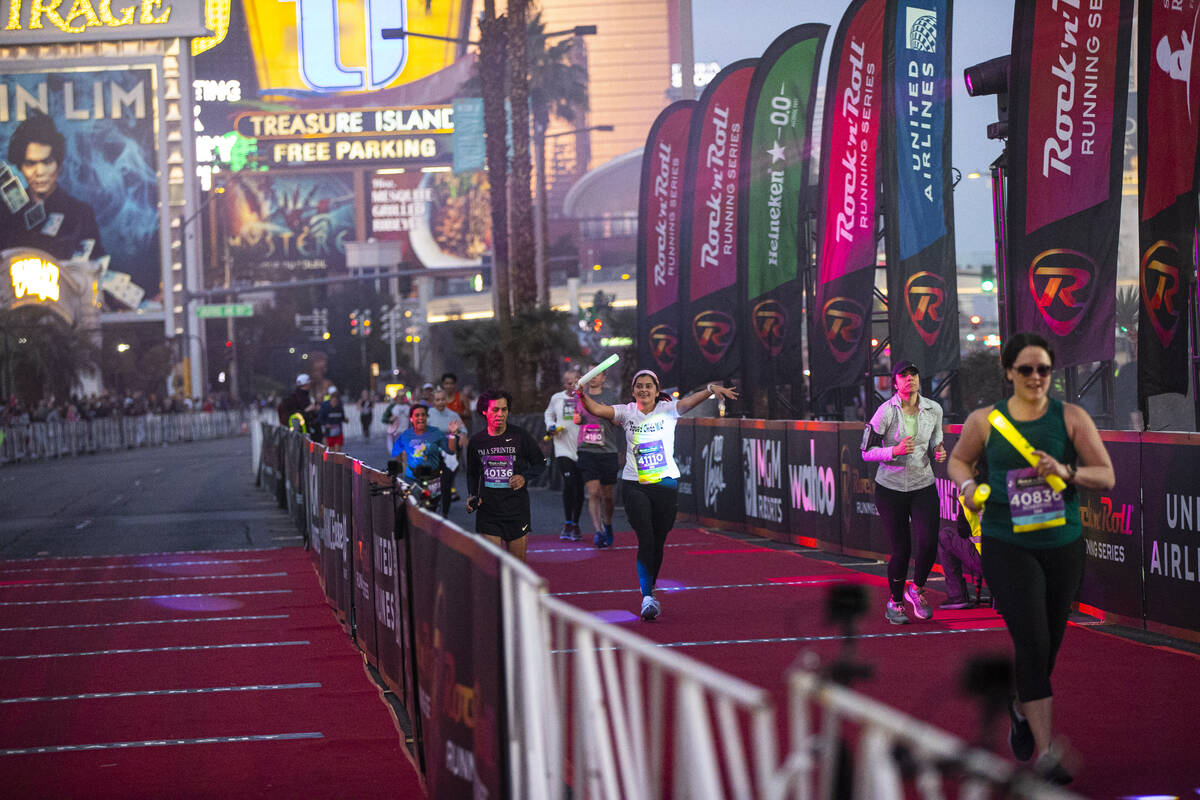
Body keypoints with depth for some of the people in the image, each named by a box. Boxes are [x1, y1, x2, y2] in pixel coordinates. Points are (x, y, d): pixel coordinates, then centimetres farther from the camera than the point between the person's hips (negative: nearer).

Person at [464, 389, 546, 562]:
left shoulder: (520, 437, -2)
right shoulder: (476, 442, 5)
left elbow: (540, 463, 9)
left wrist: (524, 477, -9)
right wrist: (473, 496, 3)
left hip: (517, 510, -1)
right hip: (487, 511, 1)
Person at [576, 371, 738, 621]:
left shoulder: (668, 410, 1)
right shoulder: (627, 412, 3)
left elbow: (689, 401, -16)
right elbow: (597, 409, -9)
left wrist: (711, 389, -35)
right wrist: (582, 395, -29)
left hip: (666, 483, 1)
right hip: (634, 486, -1)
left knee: (658, 542, 8)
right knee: (645, 539, -13)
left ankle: (649, 590, 28)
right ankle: (647, 597, -16)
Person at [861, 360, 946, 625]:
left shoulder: (934, 410, -1)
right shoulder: (886, 411, -13)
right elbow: (867, 452, -11)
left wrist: (939, 452, -6)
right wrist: (894, 451, -26)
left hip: (923, 486, 3)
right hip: (891, 488, -3)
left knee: (929, 543, -15)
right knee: (901, 550, -3)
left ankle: (916, 590, 13)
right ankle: (894, 602, 22)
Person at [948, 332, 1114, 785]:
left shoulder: (1071, 418, -1)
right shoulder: (984, 421, -1)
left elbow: (1107, 476, -2)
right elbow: (957, 460, 17)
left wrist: (1067, 472, -20)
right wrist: (967, 485, -4)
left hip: (1064, 547, 2)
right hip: (1007, 548, -2)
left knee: (1048, 646, 13)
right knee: (1032, 643, -14)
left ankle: (1022, 710, 45)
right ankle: (1046, 751, -14)